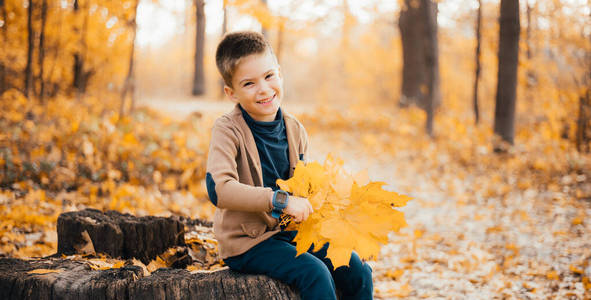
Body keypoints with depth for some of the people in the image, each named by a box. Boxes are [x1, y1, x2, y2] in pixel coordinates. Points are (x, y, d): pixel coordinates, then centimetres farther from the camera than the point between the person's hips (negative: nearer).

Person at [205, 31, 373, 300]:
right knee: (315, 274, -25)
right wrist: (280, 200, -32)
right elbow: (219, 189, -31)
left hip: (289, 232, 6)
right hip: (246, 241, -6)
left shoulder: (295, 130, 4)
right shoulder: (228, 130, -16)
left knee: (357, 271, -4)